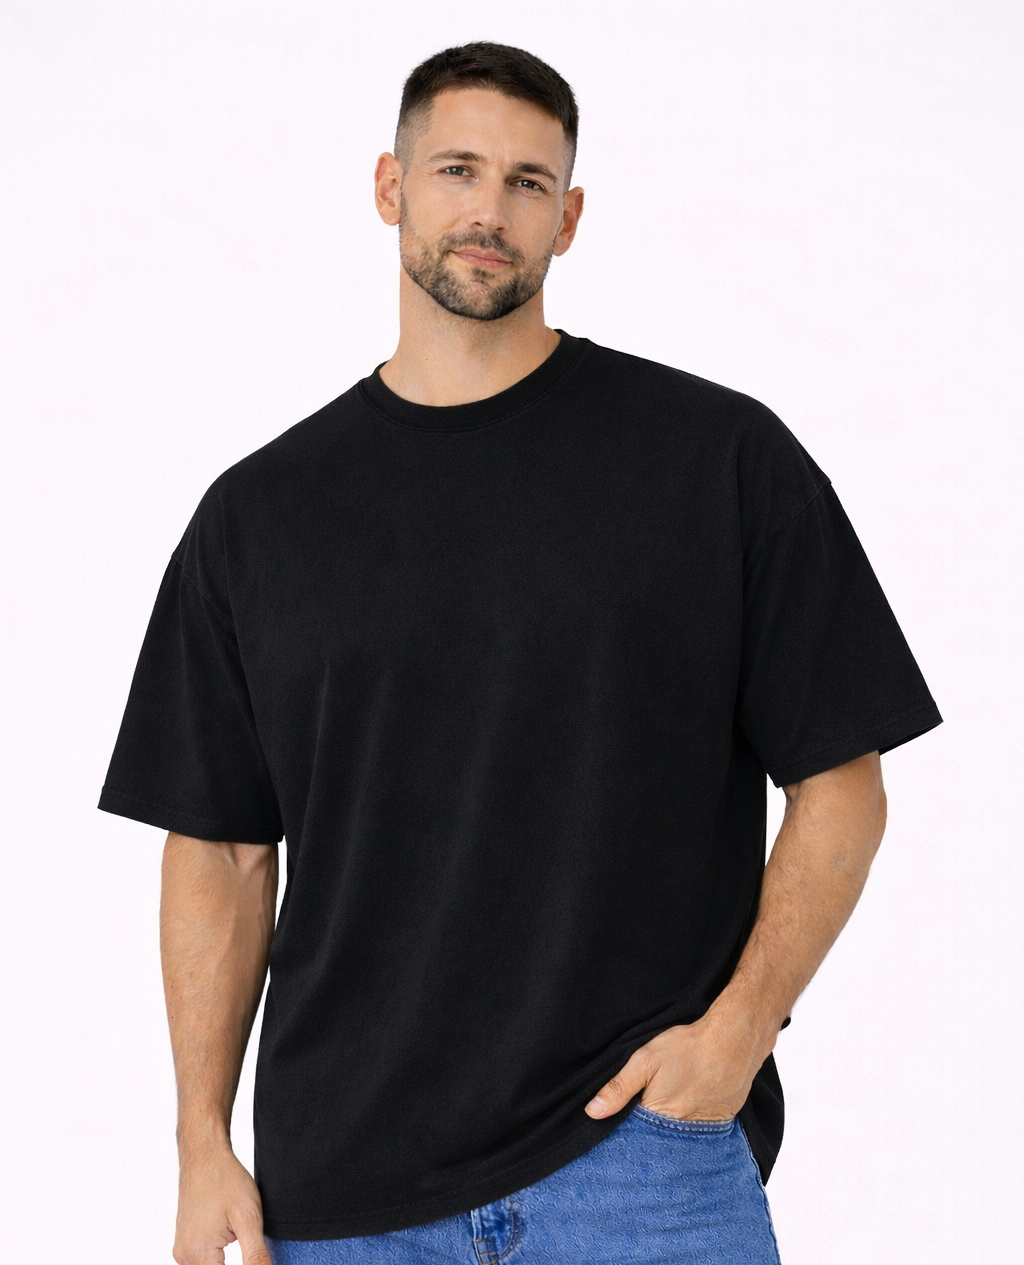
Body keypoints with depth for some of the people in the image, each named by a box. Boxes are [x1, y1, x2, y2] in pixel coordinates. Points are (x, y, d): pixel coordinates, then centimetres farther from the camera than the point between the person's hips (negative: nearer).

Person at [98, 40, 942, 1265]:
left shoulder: (722, 455, 0)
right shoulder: (258, 513, 8)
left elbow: (839, 785, 2)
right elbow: (221, 847, 10)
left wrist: (738, 1027, -11)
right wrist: (204, 1144, 3)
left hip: (644, 1140, -2)